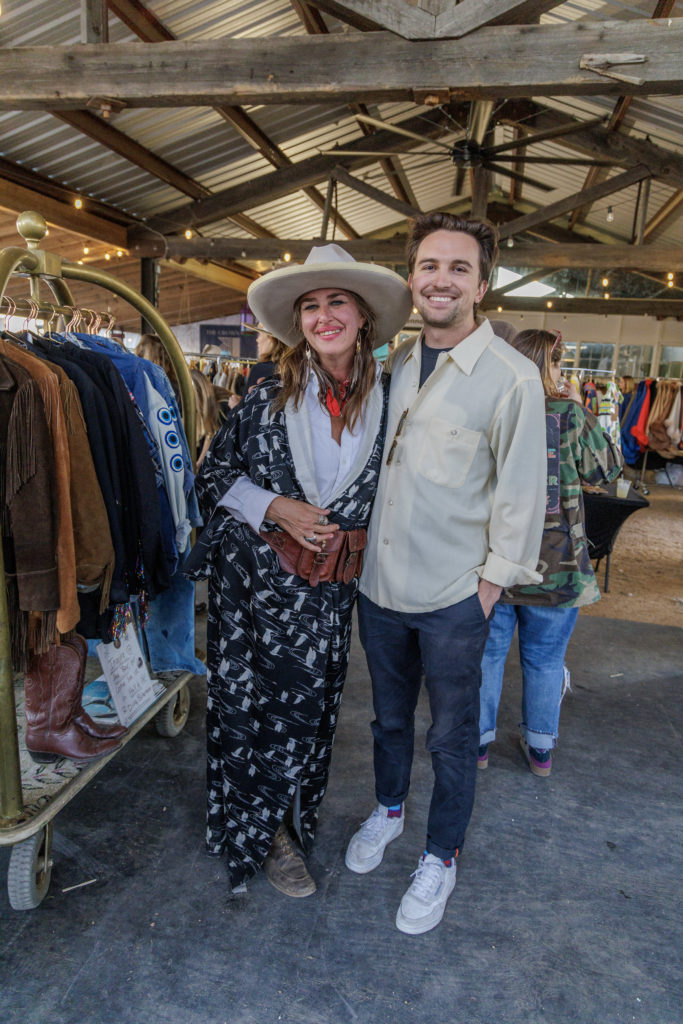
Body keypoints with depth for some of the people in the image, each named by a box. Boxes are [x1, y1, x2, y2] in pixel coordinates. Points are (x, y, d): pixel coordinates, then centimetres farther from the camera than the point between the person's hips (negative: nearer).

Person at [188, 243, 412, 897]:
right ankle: (263, 834, 35)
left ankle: (280, 811, 41)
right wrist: (275, 508, -14)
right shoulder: (268, 397, -5)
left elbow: (389, 492, 12)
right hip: (254, 577, -1)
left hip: (329, 587, 2)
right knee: (247, 701, 9)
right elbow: (212, 476, 0)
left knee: (306, 706, 13)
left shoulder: (384, 402, 0)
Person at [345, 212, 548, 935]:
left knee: (452, 737, 14)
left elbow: (518, 496, -10)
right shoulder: (395, 365, 5)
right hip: (380, 584, 5)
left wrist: (488, 589, -10)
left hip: (455, 597, -4)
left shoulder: (512, 377, -12)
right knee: (389, 715, 24)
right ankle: (388, 809, 50)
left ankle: (440, 859, 37)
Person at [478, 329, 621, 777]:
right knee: (545, 659, 16)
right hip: (555, 567, -1)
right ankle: (541, 749, 31)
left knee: (487, 653, 16)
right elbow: (605, 468, 2)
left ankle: (479, 742, 29)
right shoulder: (568, 414, -11)